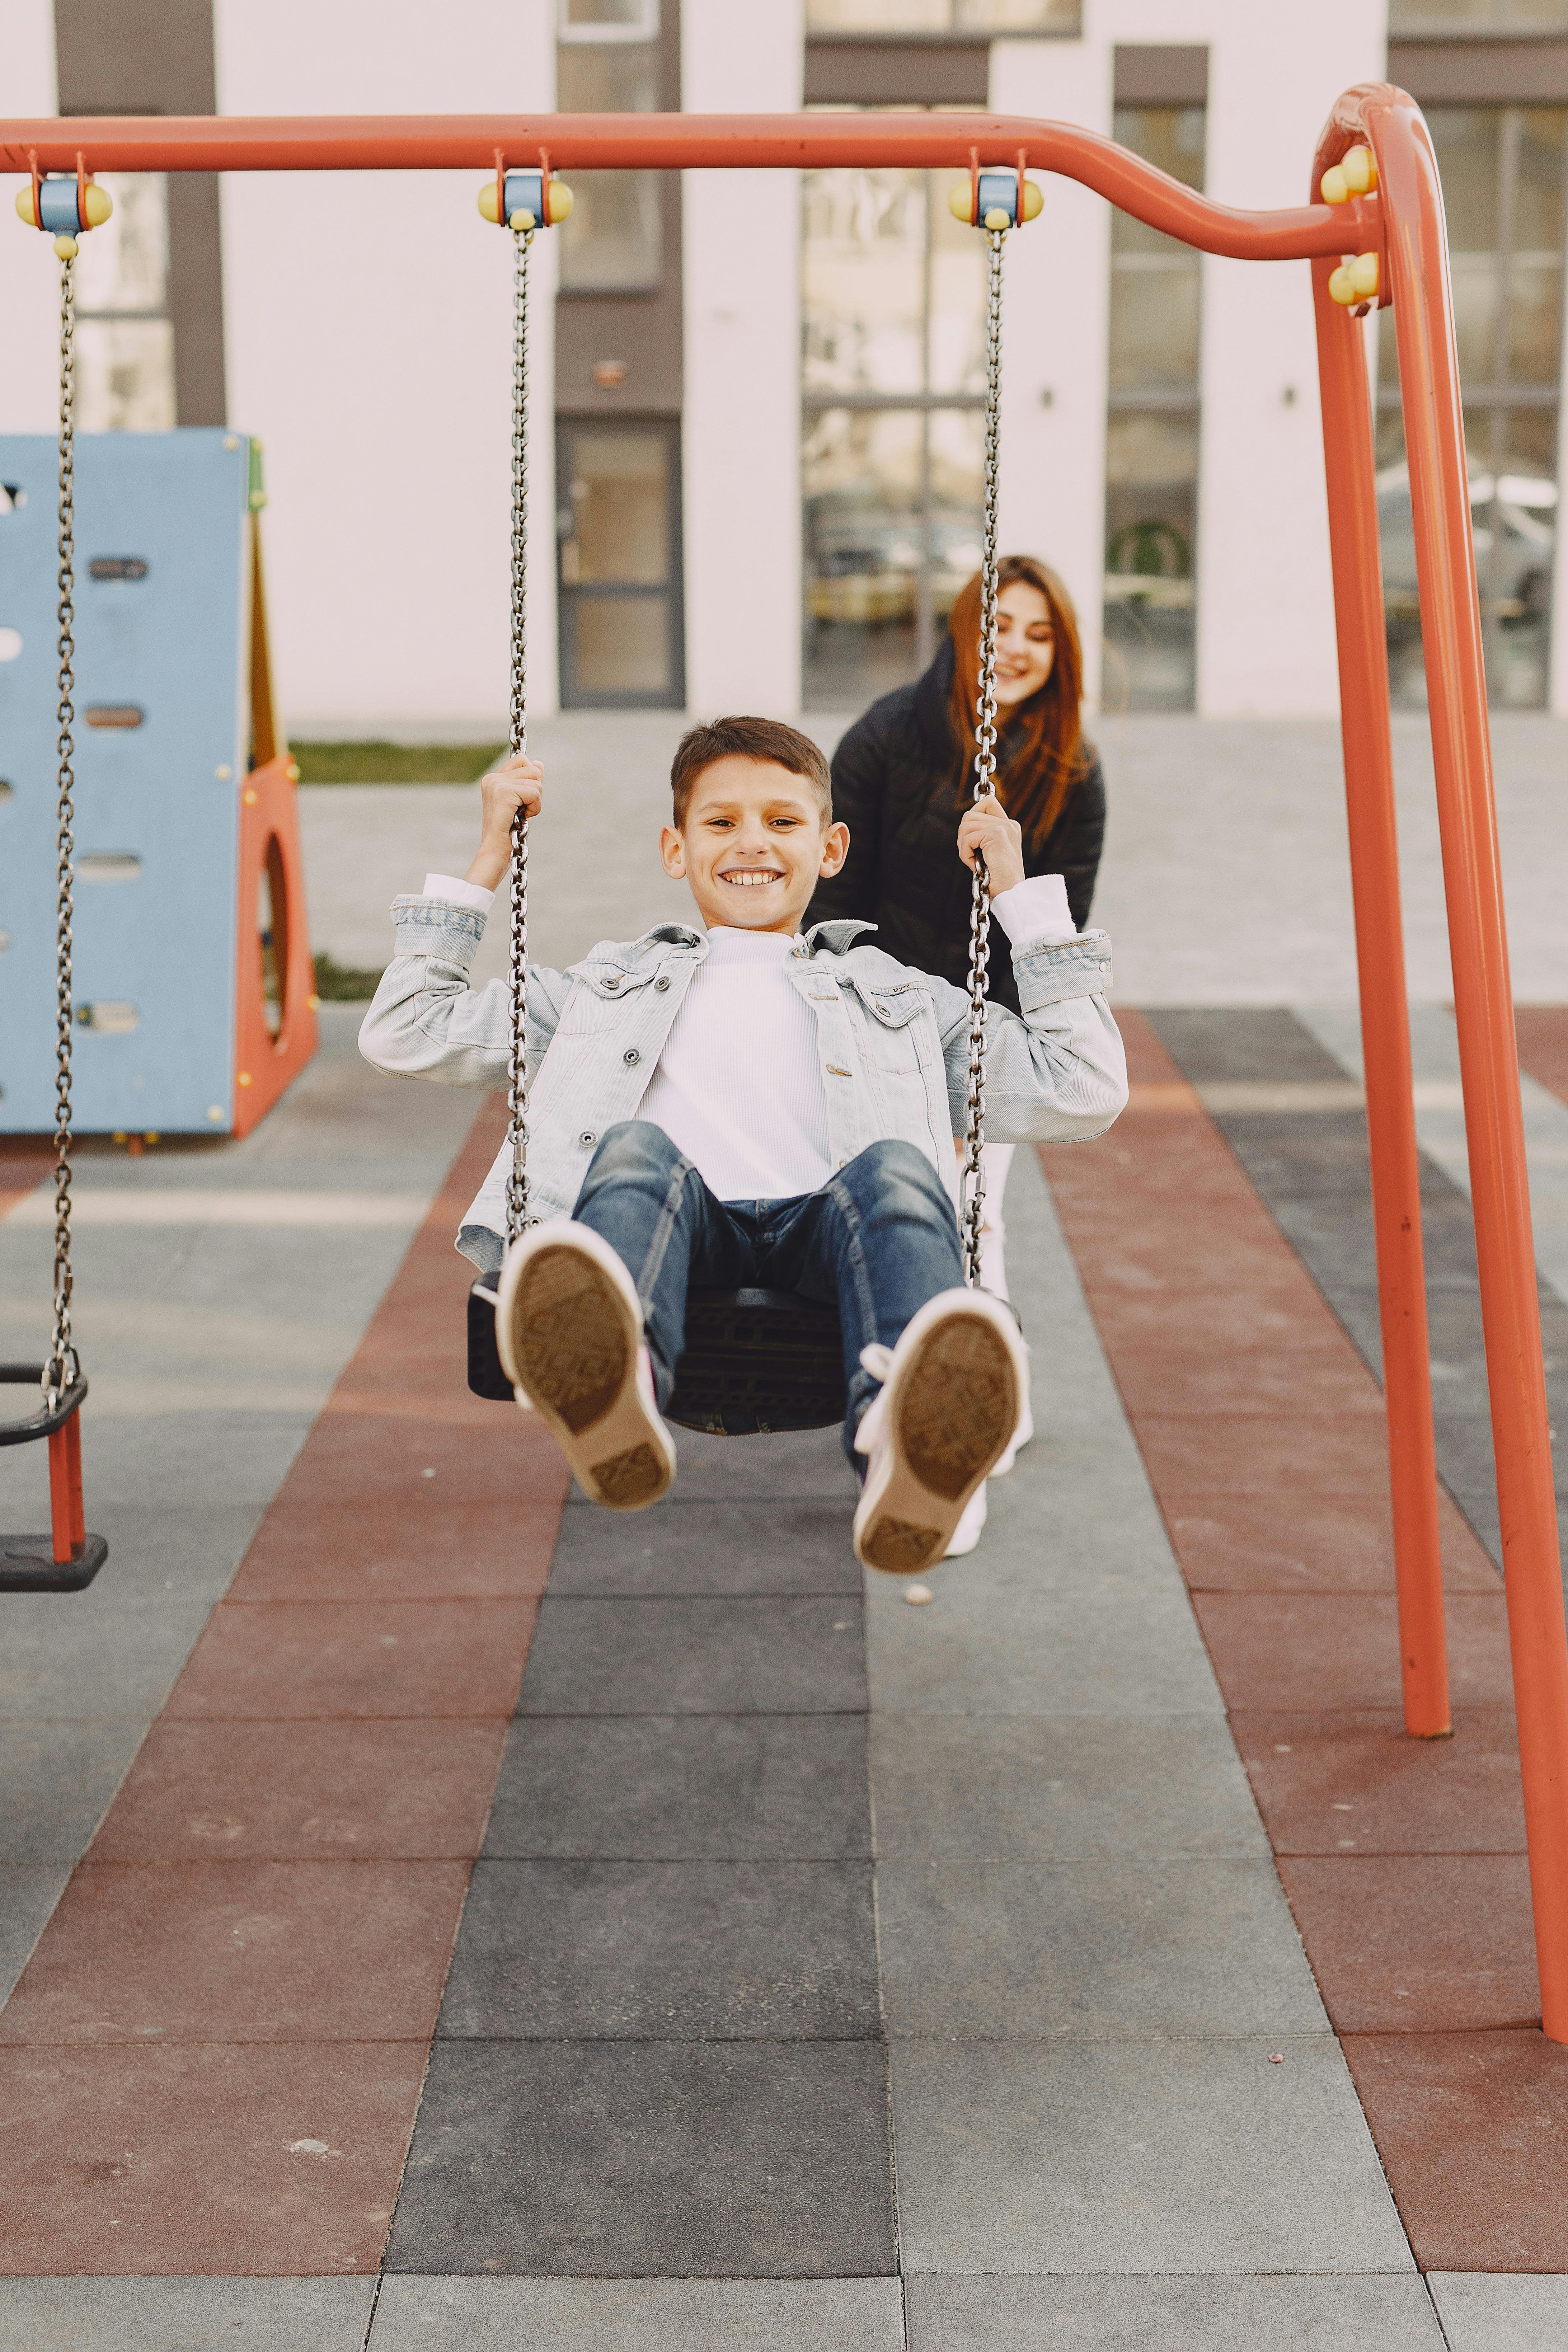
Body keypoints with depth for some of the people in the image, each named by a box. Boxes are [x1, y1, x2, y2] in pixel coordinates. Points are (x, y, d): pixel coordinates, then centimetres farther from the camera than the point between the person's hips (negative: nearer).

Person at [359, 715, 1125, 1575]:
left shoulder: (900, 996, 34)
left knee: (895, 1167, -34)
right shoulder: (613, 982, 35)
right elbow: (405, 1034, 32)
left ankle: (912, 1448, -65)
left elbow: (1083, 1095, 26)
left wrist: (1022, 893, 27)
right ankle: (608, 1399, -66)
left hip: (823, 1234, 0)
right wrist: (488, 859, 31)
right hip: (679, 1229, 0)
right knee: (635, 1147, -34)